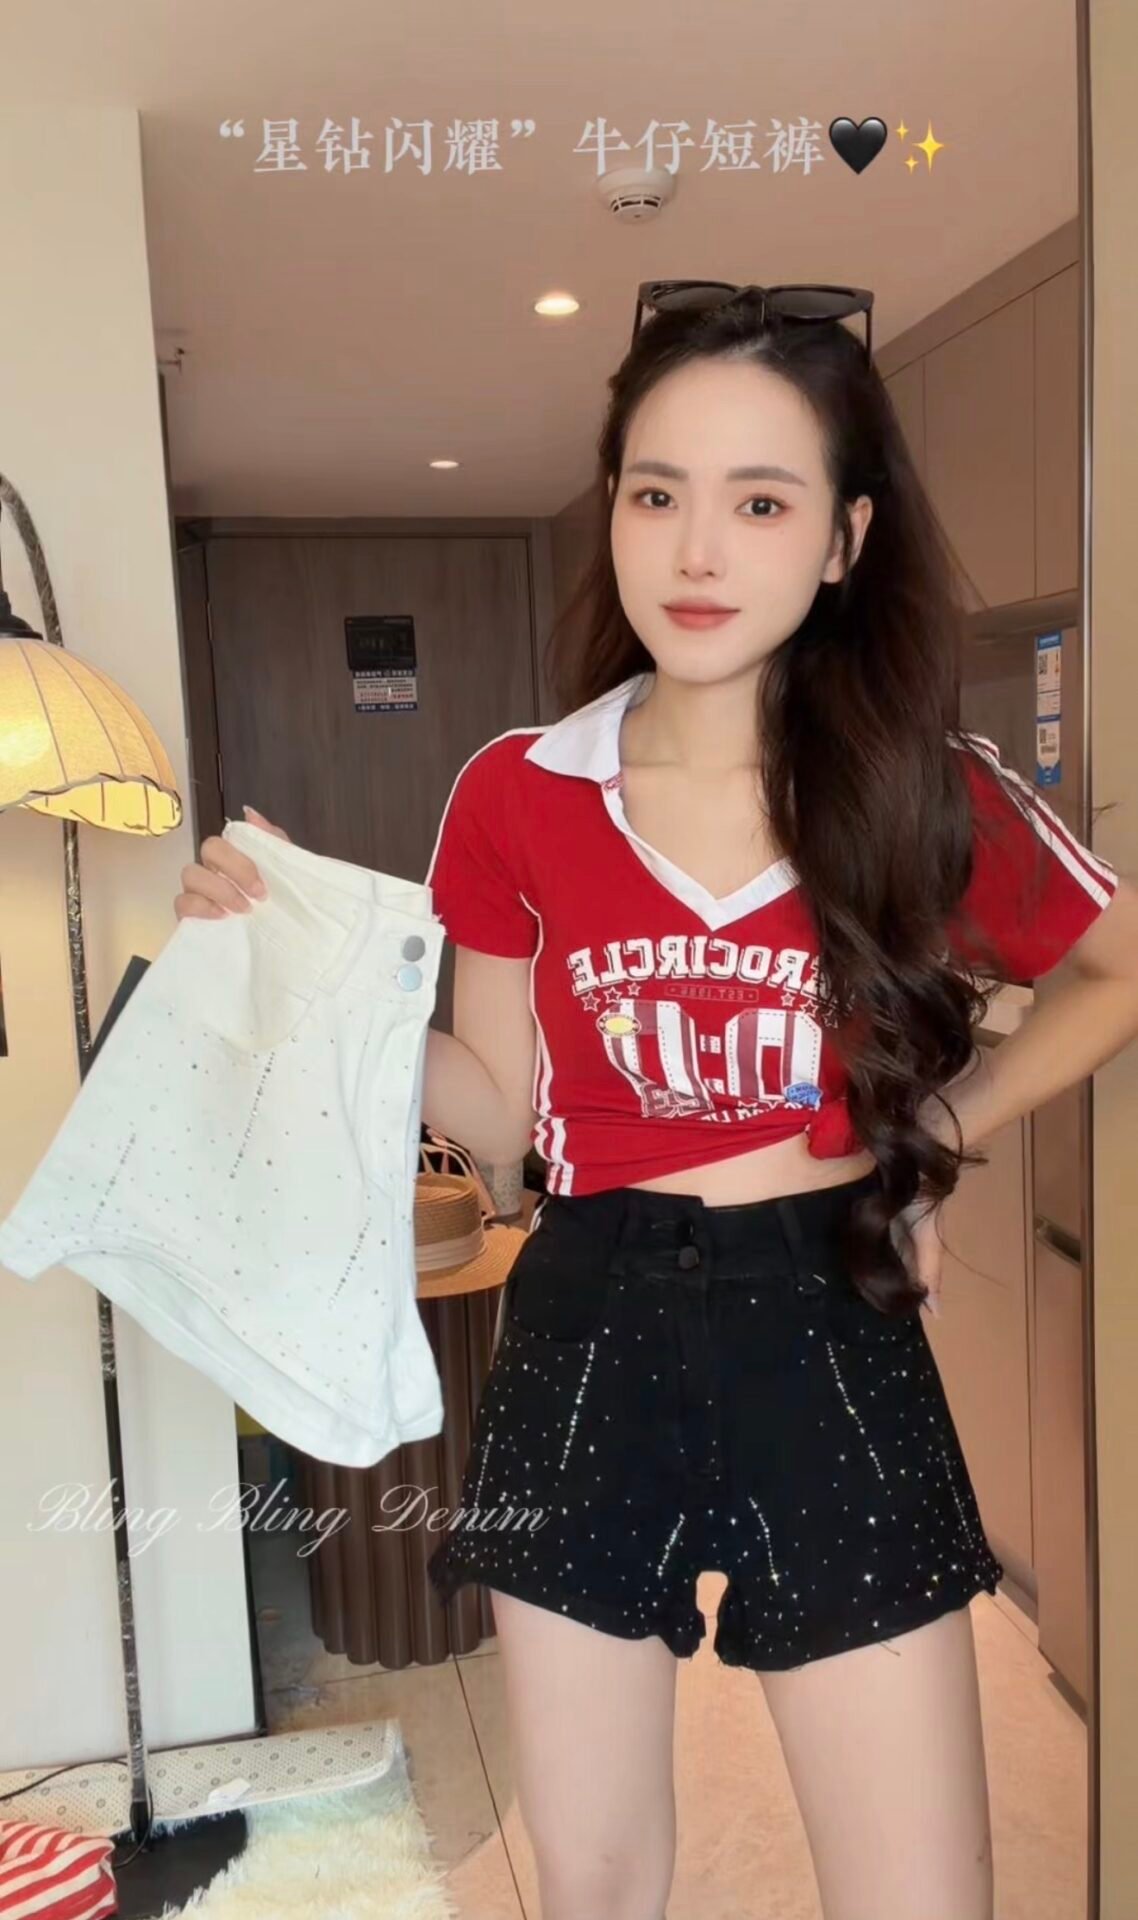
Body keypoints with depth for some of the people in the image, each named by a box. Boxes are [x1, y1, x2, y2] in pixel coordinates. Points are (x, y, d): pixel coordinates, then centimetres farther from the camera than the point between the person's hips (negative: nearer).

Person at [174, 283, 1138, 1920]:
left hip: (831, 1341, 0)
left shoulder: (932, 797, -6)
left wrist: (946, 1132, 0)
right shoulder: (516, 797, -4)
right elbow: (500, 1118, 3)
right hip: (588, 1344, 1)